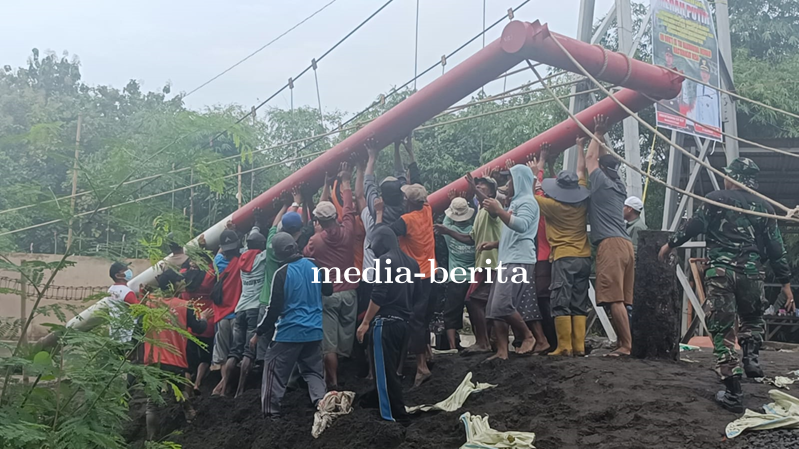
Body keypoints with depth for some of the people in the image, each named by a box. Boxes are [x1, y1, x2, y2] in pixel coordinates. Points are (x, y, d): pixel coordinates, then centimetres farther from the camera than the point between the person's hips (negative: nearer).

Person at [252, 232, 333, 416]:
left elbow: (274, 308, -13)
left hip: (289, 332, -5)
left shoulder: (282, 273, -14)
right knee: (313, 371, 14)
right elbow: (328, 291, 15)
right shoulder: (314, 266, 1)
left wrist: (258, 333, -4)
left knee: (275, 371, 7)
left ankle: (270, 412, 9)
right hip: (314, 331, 5)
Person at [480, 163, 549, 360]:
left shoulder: (528, 201, -5)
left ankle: (528, 336, 2)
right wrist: (494, 244, 24)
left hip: (519, 262, -10)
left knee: (502, 305, -16)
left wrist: (499, 211, -24)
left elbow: (521, 226, -24)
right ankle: (502, 350, 4)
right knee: (495, 307, 4)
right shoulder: (516, 202, 24)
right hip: (509, 261, 10)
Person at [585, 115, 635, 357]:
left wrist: (598, 134, 24)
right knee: (622, 299, 7)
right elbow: (607, 161, 33)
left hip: (610, 244, -8)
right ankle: (626, 342, 7)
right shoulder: (619, 186, 19)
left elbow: (591, 158, 13)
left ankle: (626, 345, -14)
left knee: (614, 299, -11)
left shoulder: (602, 182, 0)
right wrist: (602, 136, 39)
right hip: (625, 244, 8)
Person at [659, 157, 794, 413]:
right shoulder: (764, 208, 11)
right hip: (751, 272, 3)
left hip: (720, 271, -2)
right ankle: (751, 357, 5)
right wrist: (786, 283, 10)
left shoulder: (716, 199, 4)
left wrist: (670, 245, 17)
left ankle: (733, 394, -1)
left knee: (723, 330, 2)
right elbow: (776, 249, 8)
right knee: (752, 319, 29)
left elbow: (694, 226, 2)